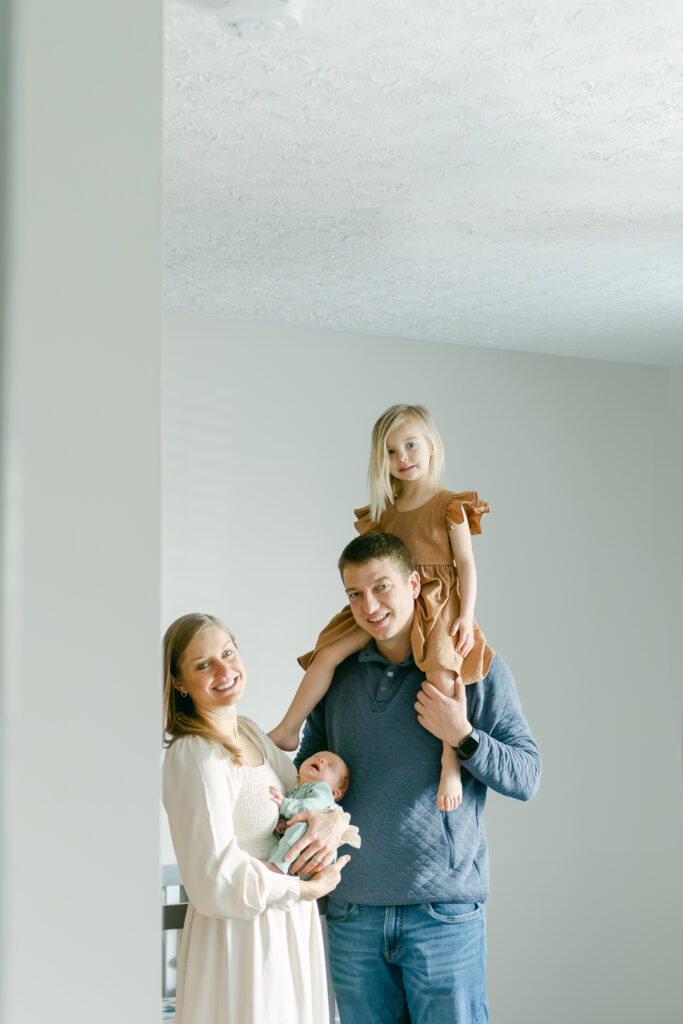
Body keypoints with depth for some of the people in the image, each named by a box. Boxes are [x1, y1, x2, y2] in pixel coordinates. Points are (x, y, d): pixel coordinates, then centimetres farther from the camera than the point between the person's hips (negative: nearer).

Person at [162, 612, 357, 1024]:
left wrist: (335, 819, -10)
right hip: (242, 940, -8)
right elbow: (218, 881, -25)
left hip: (289, 925, 8)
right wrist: (312, 888, -14)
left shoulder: (250, 733, 7)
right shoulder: (195, 755, -20)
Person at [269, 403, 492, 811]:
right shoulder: (384, 511, 15)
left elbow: (466, 563, -5)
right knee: (329, 650, -8)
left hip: (436, 604, -6)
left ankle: (451, 766, -28)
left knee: (440, 671, -31)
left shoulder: (449, 505, -2)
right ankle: (287, 732, -1)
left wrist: (466, 616, -14)